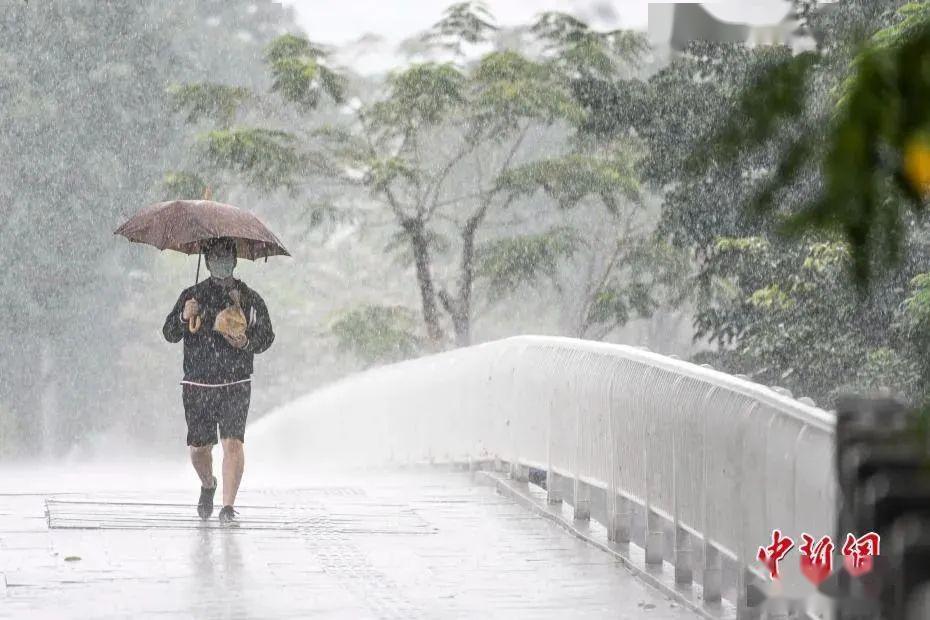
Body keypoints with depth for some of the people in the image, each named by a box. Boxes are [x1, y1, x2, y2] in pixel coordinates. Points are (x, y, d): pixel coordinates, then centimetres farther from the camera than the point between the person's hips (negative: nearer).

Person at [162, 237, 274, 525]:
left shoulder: (249, 298, 6)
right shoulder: (192, 296, 6)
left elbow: (266, 336, 12)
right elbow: (169, 334, 3)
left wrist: (246, 342, -10)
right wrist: (183, 318, -19)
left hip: (235, 385, -1)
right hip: (197, 385, 1)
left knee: (233, 442, -17)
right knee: (199, 448, 6)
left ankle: (228, 507, -16)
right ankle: (208, 486, 38)